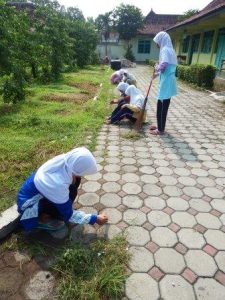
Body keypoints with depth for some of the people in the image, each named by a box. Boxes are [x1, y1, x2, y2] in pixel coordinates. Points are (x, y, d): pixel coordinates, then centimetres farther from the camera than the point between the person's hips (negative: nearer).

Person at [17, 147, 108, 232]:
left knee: (75, 180, -8)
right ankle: (42, 218, -1)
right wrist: (95, 219, -15)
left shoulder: (63, 161, -22)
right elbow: (69, 216, -24)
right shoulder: (57, 184, -39)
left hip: (40, 192, 8)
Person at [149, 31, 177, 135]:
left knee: (162, 106, -2)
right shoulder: (169, 50, 18)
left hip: (166, 83, -10)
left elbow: (163, 65, -27)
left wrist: (156, 68, -6)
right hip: (167, 82, 10)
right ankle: (160, 126, 28)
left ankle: (160, 130, 8)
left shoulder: (165, 50, -12)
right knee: (161, 105, 16)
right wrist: (157, 74, 31)